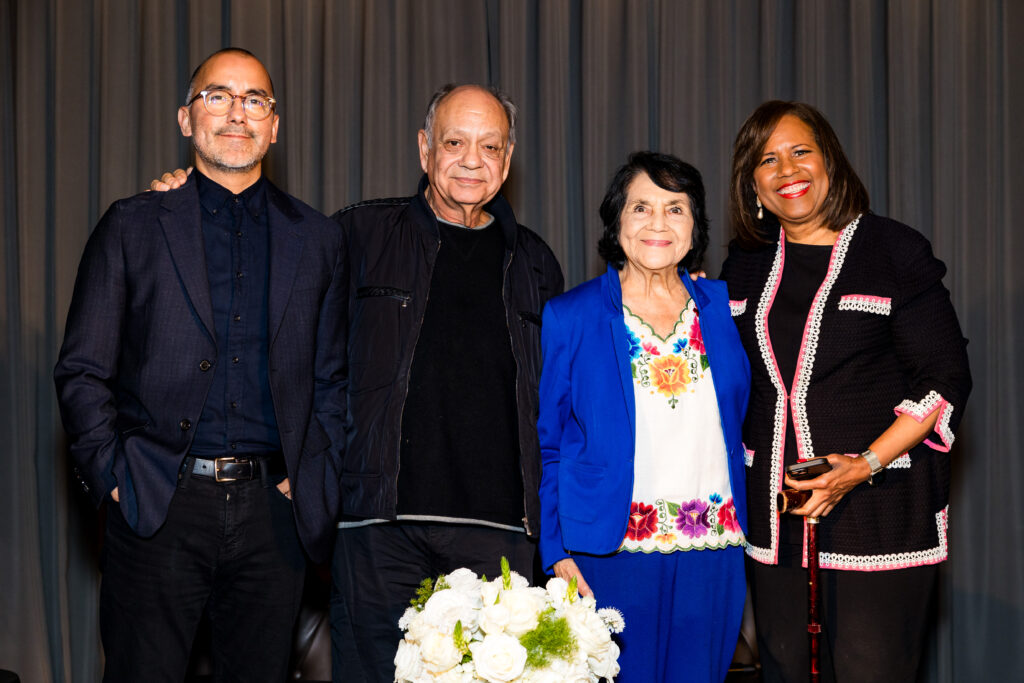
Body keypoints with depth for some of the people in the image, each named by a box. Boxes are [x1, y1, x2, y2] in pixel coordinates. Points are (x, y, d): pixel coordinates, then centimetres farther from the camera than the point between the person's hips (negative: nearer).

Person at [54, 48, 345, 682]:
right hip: (157, 510, -2)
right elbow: (82, 371, 3)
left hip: (273, 511, 2)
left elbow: (332, 379, 12)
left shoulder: (318, 239, 10)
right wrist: (111, 475, -7)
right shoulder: (133, 225, 5)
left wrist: (312, 481, 1)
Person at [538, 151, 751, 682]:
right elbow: (543, 445, 1)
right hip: (612, 555, -3)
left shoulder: (722, 307, 9)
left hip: (713, 559, 3)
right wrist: (557, 556, -7)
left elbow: (741, 423, 16)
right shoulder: (569, 316, 0)